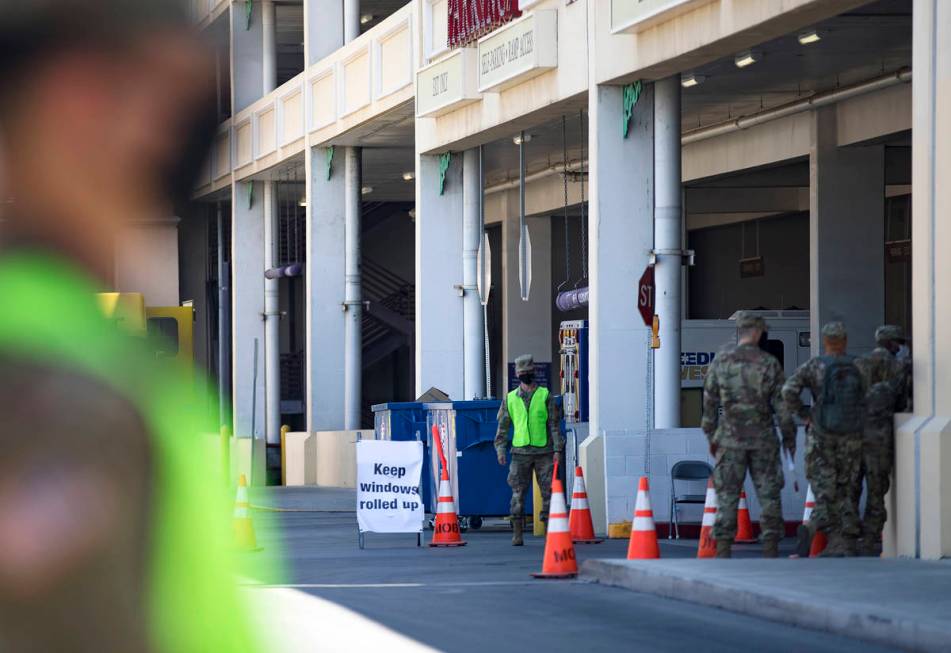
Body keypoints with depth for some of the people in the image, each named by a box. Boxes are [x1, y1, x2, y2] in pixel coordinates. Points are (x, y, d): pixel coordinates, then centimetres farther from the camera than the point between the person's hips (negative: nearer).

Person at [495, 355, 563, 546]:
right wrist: (500, 449, 3)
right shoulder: (510, 399, 8)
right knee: (518, 493, -1)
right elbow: (503, 426, 12)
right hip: (520, 452, 1)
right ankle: (517, 534, 4)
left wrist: (557, 449, -2)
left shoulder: (545, 396, 4)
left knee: (548, 491, 1)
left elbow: (554, 424, 4)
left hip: (543, 452, -1)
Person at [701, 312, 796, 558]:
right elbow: (782, 405, -2)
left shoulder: (720, 362, 0)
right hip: (763, 440, -1)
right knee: (768, 495, 6)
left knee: (727, 496, 4)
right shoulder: (769, 363, -3)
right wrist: (789, 437, 8)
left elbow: (709, 404, 4)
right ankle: (770, 551, 4)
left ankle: (723, 551, -1)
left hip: (730, 439, 1)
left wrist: (711, 437, 15)